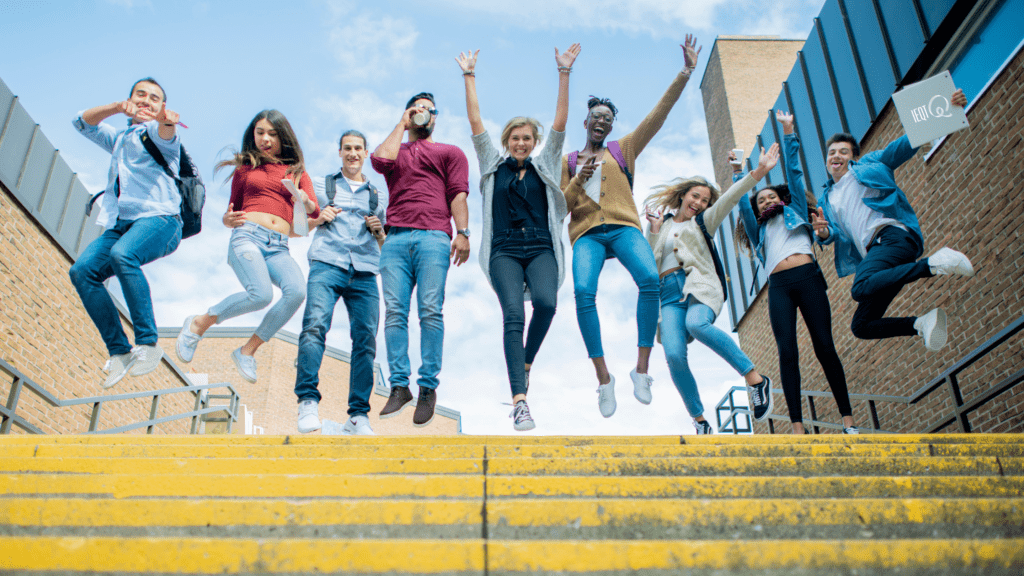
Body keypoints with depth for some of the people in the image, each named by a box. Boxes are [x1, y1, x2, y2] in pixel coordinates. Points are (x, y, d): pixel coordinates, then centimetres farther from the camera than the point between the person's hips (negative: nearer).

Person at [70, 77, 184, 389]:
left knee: (122, 255, -36)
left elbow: (165, 135, -15)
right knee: (82, 270, -19)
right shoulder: (119, 139, 32)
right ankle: (119, 352, -16)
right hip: (120, 224, 6)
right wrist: (118, 106, 4)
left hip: (158, 218, -6)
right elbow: (82, 122, 22)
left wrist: (165, 120, -42)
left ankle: (148, 343, -32)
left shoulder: (158, 132, 10)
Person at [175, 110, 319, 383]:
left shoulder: (297, 171, 21)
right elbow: (232, 212, 22)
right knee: (261, 294, -31)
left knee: (297, 291, -30)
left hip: (279, 247, 2)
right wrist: (228, 219, -2)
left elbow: (315, 211, 6)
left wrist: (305, 202, -17)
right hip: (248, 235, -2)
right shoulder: (246, 166, 21)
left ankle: (248, 351, -13)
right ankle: (199, 324, -3)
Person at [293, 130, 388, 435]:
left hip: (364, 272, 2)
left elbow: (385, 243, 27)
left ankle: (358, 416, -3)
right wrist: (319, 218, 0)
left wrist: (378, 230, 5)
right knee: (315, 325, -23)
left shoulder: (378, 195, 26)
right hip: (327, 264, -1)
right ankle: (308, 401, -21)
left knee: (365, 339, -8)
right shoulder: (321, 185, 21)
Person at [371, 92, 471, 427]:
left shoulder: (450, 153, 23)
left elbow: (458, 193, 9)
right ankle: (399, 387, -7)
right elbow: (380, 159, 3)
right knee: (394, 311, -8)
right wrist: (401, 124, 17)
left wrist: (462, 232, -6)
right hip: (396, 238, 2)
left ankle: (428, 388, -8)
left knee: (430, 310, -12)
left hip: (434, 236, -2)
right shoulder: (395, 149, 29)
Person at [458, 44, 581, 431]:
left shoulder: (545, 166, 16)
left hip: (541, 249, 1)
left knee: (545, 301, -27)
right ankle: (519, 400, -27)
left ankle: (526, 363, 1)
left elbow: (560, 123, 8)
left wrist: (564, 73, 2)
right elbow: (476, 124, 11)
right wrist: (469, 76, 8)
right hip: (504, 251, 0)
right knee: (513, 313, -20)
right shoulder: (493, 166, 16)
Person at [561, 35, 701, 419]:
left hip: (623, 227, 0)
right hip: (587, 233, 0)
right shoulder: (569, 162, 22)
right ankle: (604, 379, -23)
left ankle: (641, 369, -24)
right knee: (583, 292, -29)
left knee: (650, 278, -30)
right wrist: (579, 180, -3)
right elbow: (560, 207, 14)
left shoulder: (623, 150, 23)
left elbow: (659, 114, 18)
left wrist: (685, 73, 14)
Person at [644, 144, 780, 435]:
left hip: (699, 286, -2)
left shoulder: (702, 222, 21)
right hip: (669, 294, 2)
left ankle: (755, 377, -29)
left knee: (696, 324, -38)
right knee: (674, 356, -22)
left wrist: (759, 172, -8)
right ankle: (700, 421, -10)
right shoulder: (660, 224, 25)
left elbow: (729, 198, 4)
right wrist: (654, 232, 6)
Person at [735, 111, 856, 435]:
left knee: (824, 346, -8)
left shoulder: (795, 212, 24)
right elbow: (743, 204, 18)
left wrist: (788, 134, 20)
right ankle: (797, 425, -17)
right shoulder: (759, 229, 29)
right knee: (787, 351, -11)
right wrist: (738, 173, 17)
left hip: (807, 277, -1)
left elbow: (794, 172, 22)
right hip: (778, 286, 1)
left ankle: (847, 417, -6)